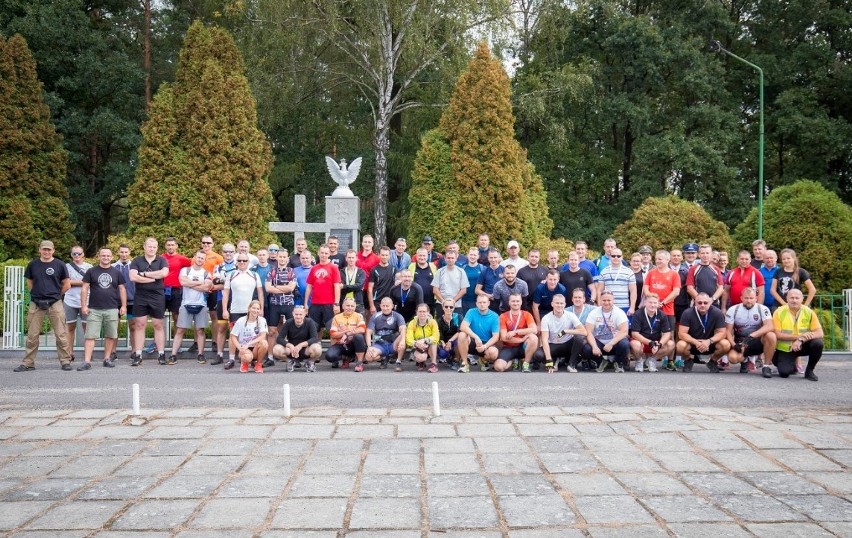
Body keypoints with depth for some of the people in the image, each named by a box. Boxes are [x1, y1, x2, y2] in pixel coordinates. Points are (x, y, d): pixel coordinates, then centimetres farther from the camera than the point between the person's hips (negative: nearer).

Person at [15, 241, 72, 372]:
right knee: (32, 335, 6)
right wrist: (36, 293, 8)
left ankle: (65, 361, 6)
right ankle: (28, 363, 12)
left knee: (61, 335, -1)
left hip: (55, 304, -2)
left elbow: (66, 285, 5)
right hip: (36, 304, 2)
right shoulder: (33, 264, 7)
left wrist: (55, 294, 8)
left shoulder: (59, 265, 0)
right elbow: (30, 282, 18)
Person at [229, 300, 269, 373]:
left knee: (264, 343, -33)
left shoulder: (262, 320, -3)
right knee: (247, 357, -38)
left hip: (255, 348, 2)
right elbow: (233, 337, -3)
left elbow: (263, 336, -15)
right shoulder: (241, 321, -5)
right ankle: (244, 363, 3)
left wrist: (248, 344, -24)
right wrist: (240, 348, -19)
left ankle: (258, 364, -6)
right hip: (243, 347, -2)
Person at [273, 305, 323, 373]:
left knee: (316, 349, -35)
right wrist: (290, 345, -33)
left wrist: (301, 345, -35)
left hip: (305, 350, -2)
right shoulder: (288, 323, -9)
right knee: (276, 350, -28)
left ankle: (310, 362, 2)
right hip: (292, 349, 2)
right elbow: (279, 339, -15)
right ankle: (291, 361, 6)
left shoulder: (310, 322, -12)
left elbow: (315, 339, -22)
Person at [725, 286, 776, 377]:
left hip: (758, 341, -1)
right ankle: (745, 360, 9)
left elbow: (770, 327, -22)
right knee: (733, 357, -30)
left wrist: (752, 336, -34)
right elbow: (728, 331, -3)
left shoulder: (762, 309, -7)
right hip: (740, 343, 1)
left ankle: (766, 366, -16)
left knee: (771, 335, -32)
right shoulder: (733, 310, -3)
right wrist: (734, 345, -21)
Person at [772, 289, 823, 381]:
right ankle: (791, 366, 18)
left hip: (802, 346, 1)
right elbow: (777, 334, -17)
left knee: (818, 343, -28)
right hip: (785, 349, -1)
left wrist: (801, 340, -31)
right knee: (784, 372, -23)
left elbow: (819, 333, -15)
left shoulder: (809, 312, -8)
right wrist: (799, 336, -28)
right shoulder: (779, 312, -11)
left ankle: (809, 371, -4)